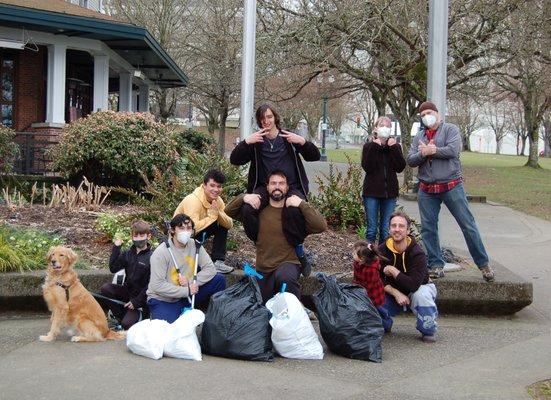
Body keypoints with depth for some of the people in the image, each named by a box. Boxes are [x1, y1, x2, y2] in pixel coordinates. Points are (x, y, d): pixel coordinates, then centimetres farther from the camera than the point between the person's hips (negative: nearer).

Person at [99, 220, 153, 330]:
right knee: (105, 289, -18)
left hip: (141, 297, -6)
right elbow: (113, 268, -3)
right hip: (127, 291, 6)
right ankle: (121, 316, -3)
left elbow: (150, 284, -16)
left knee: (127, 324, -20)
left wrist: (137, 301, -17)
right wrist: (116, 247, -8)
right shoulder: (128, 254, 5)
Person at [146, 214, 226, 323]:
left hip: (188, 295, 5)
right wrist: (186, 291, -21)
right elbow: (157, 286, -22)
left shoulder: (194, 245, -3)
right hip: (163, 300, -5)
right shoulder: (161, 253, -18)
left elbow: (210, 269, -5)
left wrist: (191, 281, -20)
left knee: (219, 279, -9)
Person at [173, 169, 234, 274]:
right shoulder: (193, 200, -31)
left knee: (223, 226, -6)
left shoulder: (218, 200, -6)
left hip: (200, 233, 8)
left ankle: (217, 262, -5)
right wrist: (212, 216, -35)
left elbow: (229, 224, -12)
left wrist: (218, 214, -31)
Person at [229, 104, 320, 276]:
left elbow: (315, 156, 4)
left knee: (294, 210, -35)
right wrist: (245, 142, -15)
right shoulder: (256, 141, 9)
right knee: (247, 209, -29)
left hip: (291, 186, -2)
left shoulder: (289, 138, 7)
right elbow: (234, 160, 0)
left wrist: (303, 142, -14)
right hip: (264, 187, 2)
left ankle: (300, 252, -15)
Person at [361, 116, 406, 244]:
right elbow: (367, 167, -12)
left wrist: (394, 148, -12)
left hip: (389, 192, 2)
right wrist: (374, 147, -15)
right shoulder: (369, 146, 5)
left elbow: (400, 168, -5)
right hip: (372, 192, -2)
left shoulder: (395, 147, 10)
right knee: (371, 229, -5)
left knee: (386, 230, 2)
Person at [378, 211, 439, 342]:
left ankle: (429, 331, -10)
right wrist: (396, 293, -25)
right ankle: (385, 325, 14)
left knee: (422, 295, -38)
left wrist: (393, 271, -27)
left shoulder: (417, 253, -25)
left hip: (419, 289, -3)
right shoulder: (382, 250, -12)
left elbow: (414, 285, -34)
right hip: (394, 293, 3)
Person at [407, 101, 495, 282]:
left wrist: (430, 150, -11)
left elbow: (453, 150, -16)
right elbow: (410, 160, 4)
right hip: (426, 190, 4)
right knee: (428, 228, 3)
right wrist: (423, 153, -15)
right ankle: (436, 265, 13)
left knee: (468, 224, -2)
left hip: (451, 186, -4)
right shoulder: (419, 137, 14)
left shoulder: (450, 129, 1)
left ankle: (483, 264, 6)